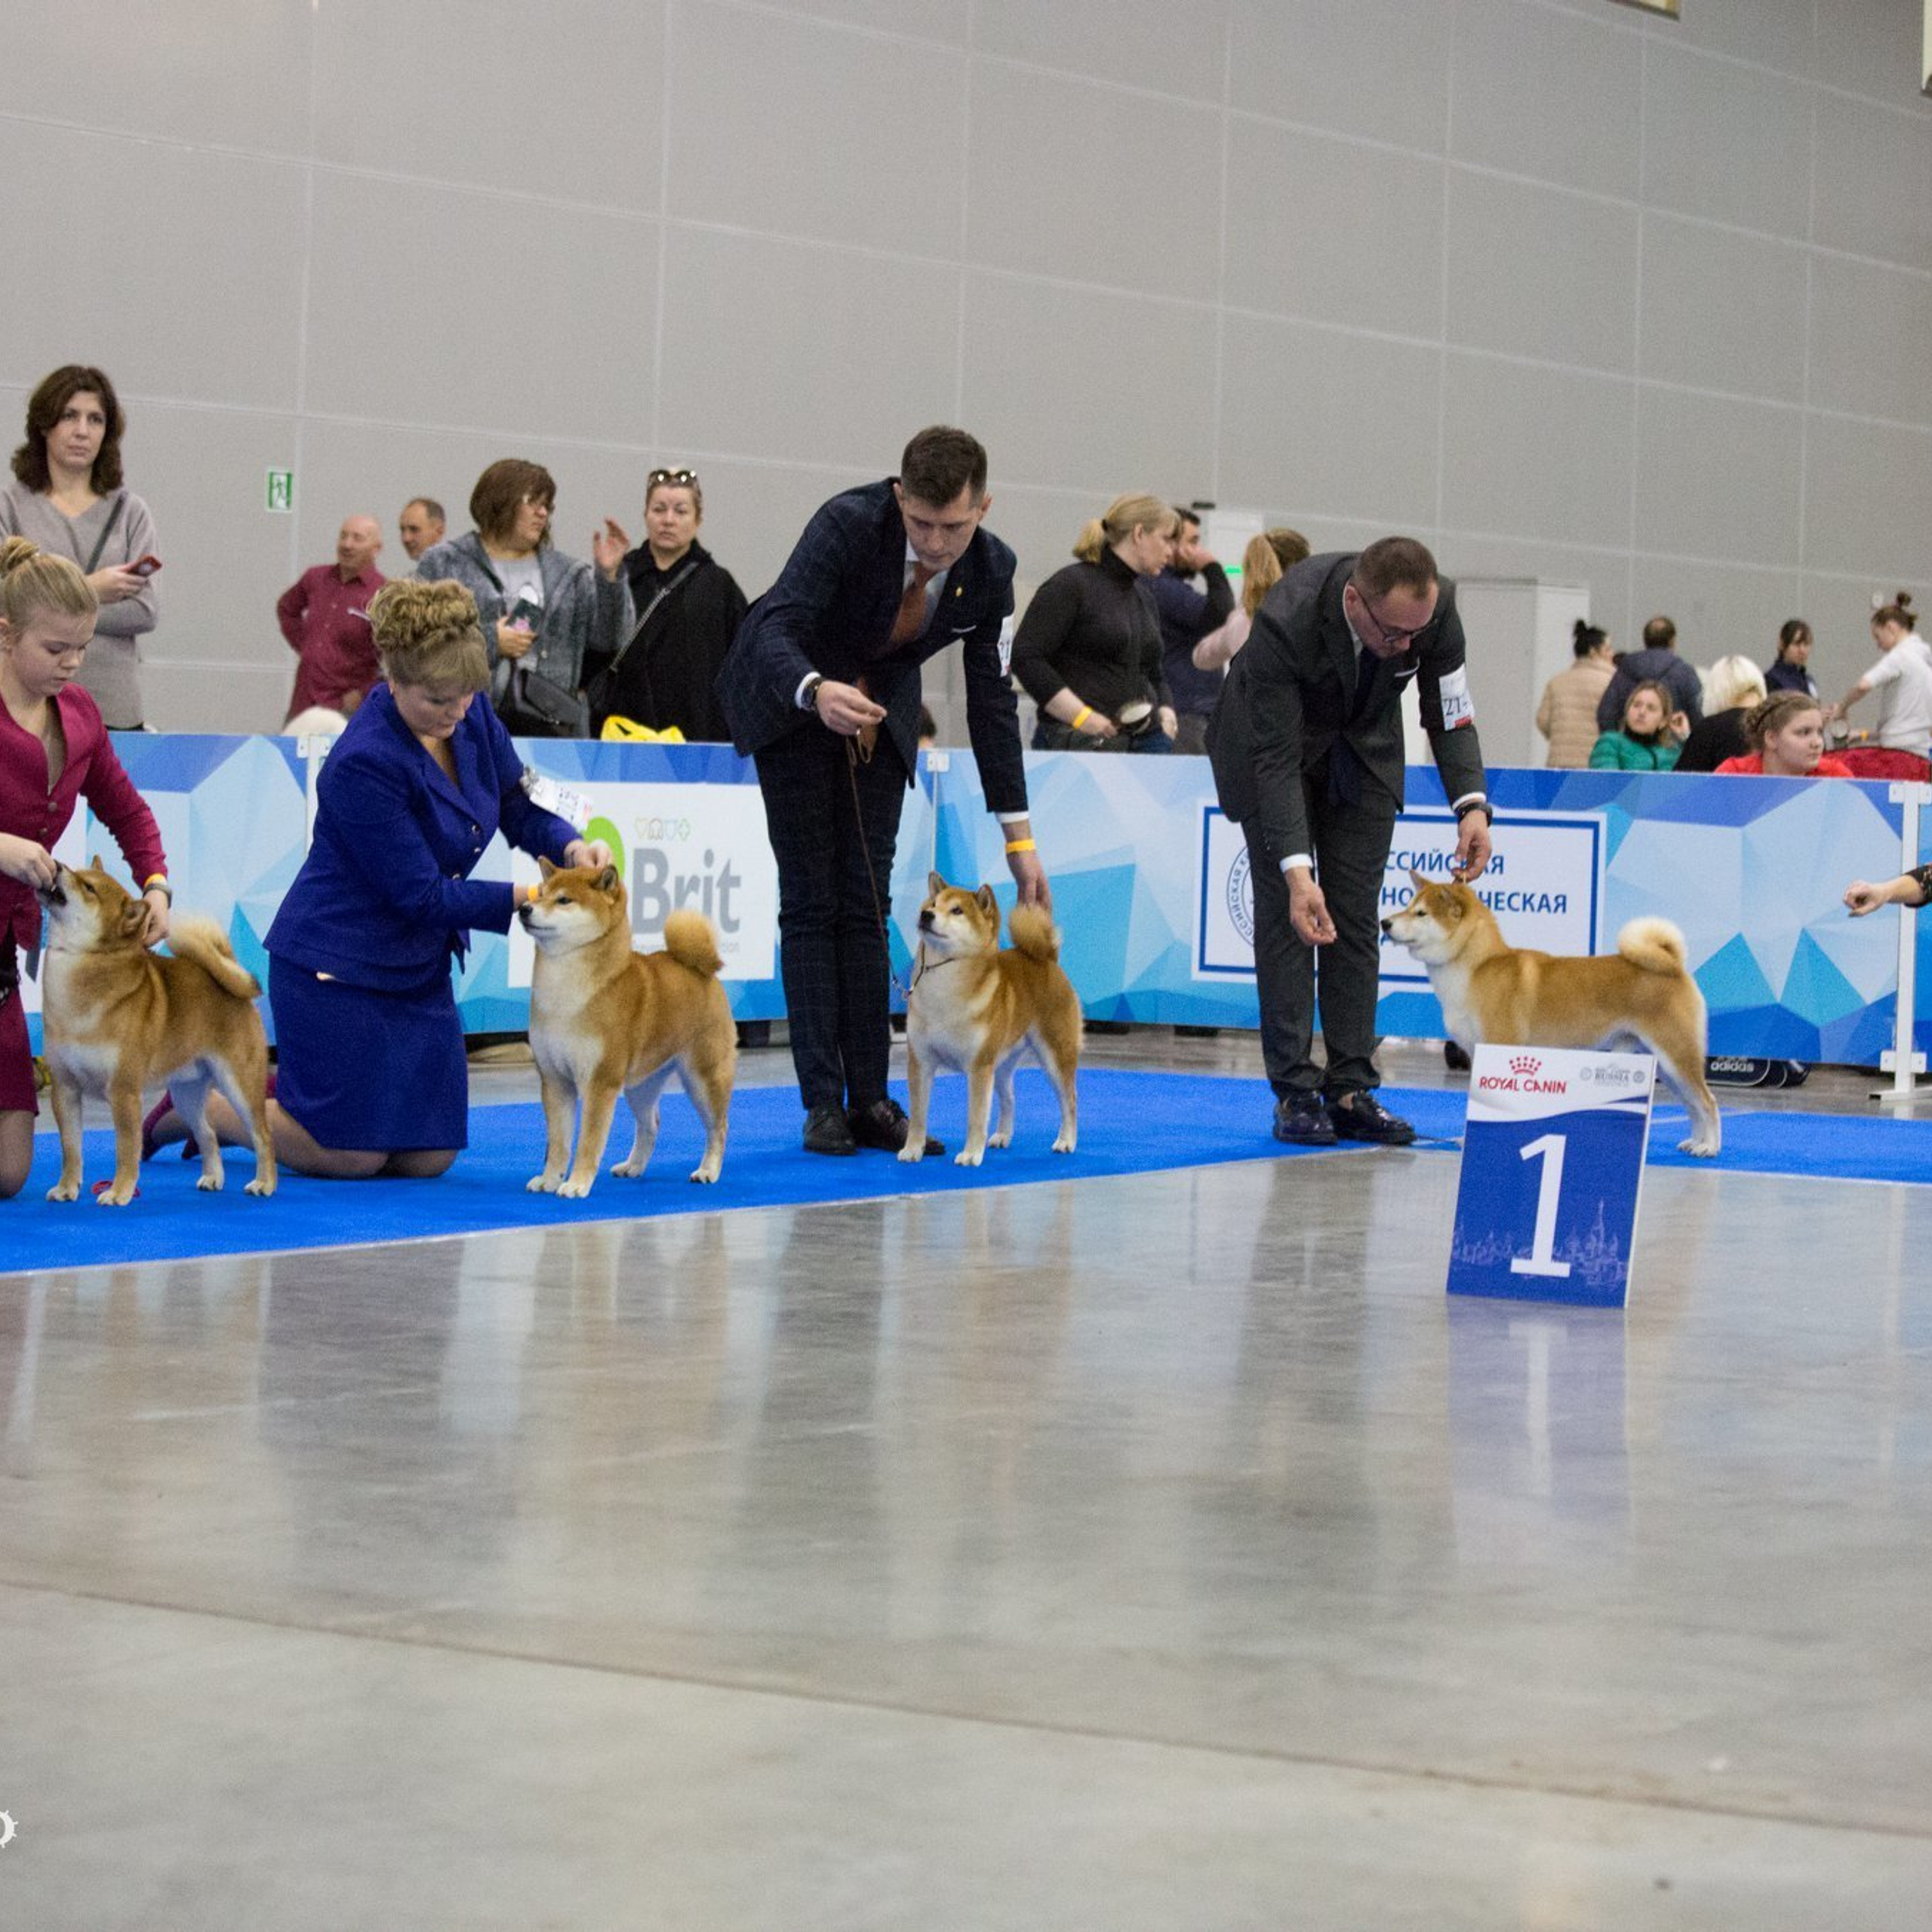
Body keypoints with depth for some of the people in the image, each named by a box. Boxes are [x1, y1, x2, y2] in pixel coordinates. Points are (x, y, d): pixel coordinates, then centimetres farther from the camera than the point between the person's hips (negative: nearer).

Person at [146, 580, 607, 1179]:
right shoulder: (364, 763, -26)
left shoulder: (472, 719, -5)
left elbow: (520, 808, 6)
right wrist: (530, 898, -26)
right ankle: (199, 1103, 19)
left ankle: (275, 1088, 28)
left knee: (426, 1158, 7)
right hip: (335, 966, -8)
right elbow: (422, 896, -23)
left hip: (418, 966, 8)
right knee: (353, 1158, -4)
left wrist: (569, 845, -16)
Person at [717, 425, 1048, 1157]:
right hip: (791, 700, -4)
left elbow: (991, 697, -7)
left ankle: (870, 1099, 1)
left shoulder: (990, 568, -16)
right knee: (811, 901, -7)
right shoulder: (849, 523, -31)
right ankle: (822, 1103, -7)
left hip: (879, 711, 4)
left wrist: (1018, 834, -7)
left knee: (865, 904, 1)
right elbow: (773, 627, -38)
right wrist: (816, 690, -61)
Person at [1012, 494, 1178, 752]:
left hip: (1145, 740, 7)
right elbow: (1024, 657, -11)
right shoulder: (1072, 584, -3)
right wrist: (1081, 716, -17)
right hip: (1078, 742, -7)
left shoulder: (1144, 596, 20)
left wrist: (1166, 713, 7)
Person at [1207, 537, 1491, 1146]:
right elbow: (1276, 758, -34)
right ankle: (1295, 1091, -7)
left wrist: (1471, 805, -30)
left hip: (1364, 746, 4)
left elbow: (1450, 716, -13)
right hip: (1276, 738, -3)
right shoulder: (1286, 622, -39)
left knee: (1357, 915, -1)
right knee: (1285, 910, -10)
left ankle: (1350, 1090, 0)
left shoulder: (1437, 607, -28)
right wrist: (1296, 870, -42)